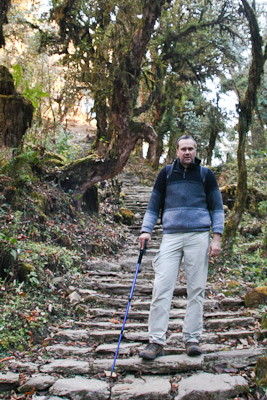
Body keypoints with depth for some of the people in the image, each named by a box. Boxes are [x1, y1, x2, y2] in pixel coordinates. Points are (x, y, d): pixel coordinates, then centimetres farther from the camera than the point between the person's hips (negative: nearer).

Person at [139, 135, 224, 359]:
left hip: (198, 237, 0)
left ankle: (192, 339, 12)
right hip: (171, 236, 1)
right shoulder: (166, 174, 12)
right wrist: (146, 230, 2)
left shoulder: (205, 175, 10)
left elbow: (217, 208, 11)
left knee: (196, 289, 2)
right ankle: (156, 341, -2)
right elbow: (154, 205, 16)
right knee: (162, 287, -8)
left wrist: (217, 237, -1)